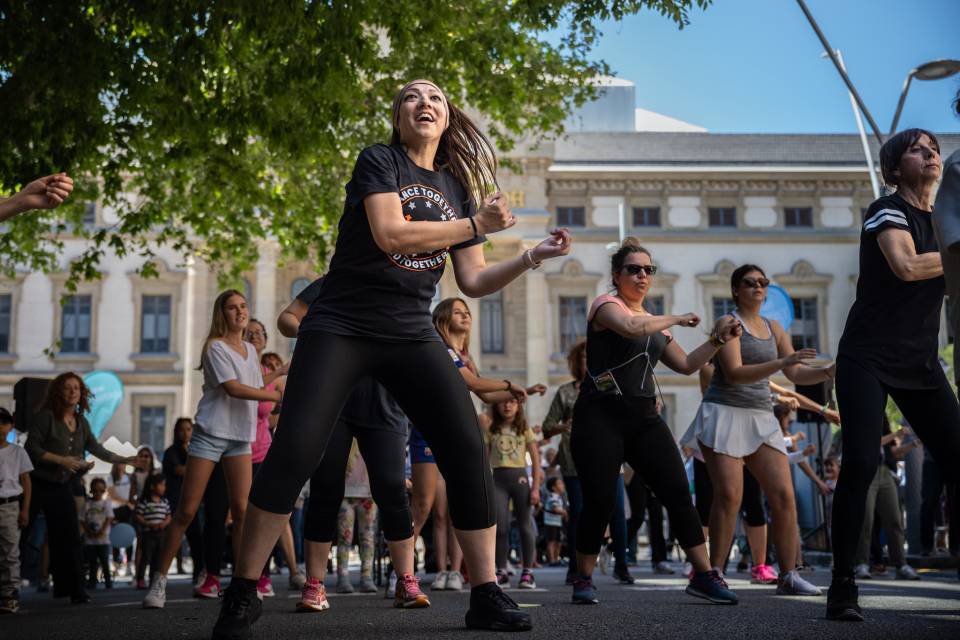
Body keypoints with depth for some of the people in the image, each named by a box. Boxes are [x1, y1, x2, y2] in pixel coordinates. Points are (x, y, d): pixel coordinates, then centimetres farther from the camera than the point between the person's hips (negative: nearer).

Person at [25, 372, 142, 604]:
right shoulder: (46, 416, -9)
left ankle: (74, 589, 6)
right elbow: (31, 448, -15)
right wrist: (61, 460, -21)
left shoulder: (81, 422, 9)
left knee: (70, 538, 1)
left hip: (62, 487, 5)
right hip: (39, 485, -5)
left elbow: (97, 449, 12)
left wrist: (125, 460, 6)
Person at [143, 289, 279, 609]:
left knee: (242, 510, -7)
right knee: (186, 511, -5)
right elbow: (233, 388, -17)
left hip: (240, 437, 5)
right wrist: (278, 395, -19)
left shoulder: (251, 350, 16)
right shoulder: (216, 347, -5)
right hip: (211, 433, -5)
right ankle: (159, 580, 5)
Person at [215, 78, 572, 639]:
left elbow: (474, 281, 13)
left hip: (412, 336, 5)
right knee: (294, 449, -16)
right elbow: (390, 234, -19)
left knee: (468, 450, -8)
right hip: (341, 328, -4)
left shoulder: (457, 187, 13)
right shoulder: (379, 161, -1)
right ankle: (243, 593, -2)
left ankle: (487, 594, 1)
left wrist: (533, 257, 1)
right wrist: (476, 224, -13)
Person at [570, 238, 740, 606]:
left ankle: (703, 575, 3)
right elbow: (630, 327, -23)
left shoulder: (656, 324, 20)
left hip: (643, 417, 6)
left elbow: (686, 365, 24)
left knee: (678, 492, -4)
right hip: (601, 415, -6)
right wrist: (677, 320, -10)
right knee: (600, 500, -8)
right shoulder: (606, 305, -1)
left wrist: (718, 340, 13)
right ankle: (583, 579, 9)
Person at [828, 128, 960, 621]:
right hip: (868, 359, -7)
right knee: (861, 464, -16)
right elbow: (907, 266, -23)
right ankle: (843, 584, -11)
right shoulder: (887, 210, -6)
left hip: (920, 363, 7)